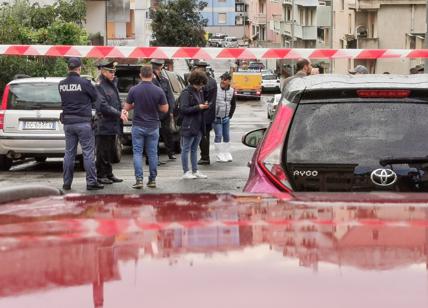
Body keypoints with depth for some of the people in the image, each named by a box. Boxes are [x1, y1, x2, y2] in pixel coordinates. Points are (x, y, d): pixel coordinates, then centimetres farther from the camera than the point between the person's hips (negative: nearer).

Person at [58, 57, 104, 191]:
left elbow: (64, 100, 10)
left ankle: (67, 183, 12)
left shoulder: (61, 84, 3)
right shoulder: (84, 83, -12)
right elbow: (95, 98, -2)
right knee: (88, 153, 0)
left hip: (68, 123, 5)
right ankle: (91, 182, 1)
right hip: (83, 122, -5)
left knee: (69, 153, 11)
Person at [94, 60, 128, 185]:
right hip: (104, 124, -9)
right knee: (102, 152, -2)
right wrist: (119, 114, -19)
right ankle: (100, 175, 5)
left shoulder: (112, 84, 16)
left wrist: (122, 111, 3)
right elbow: (102, 106, -20)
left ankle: (109, 174, 21)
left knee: (110, 151, 13)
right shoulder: (99, 86, -13)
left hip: (113, 124, 9)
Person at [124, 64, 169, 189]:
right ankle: (152, 180, 12)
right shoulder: (158, 91, -7)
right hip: (153, 126, 1)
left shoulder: (134, 90, -7)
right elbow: (165, 109, -1)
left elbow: (127, 107, 1)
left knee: (137, 152, 4)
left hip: (138, 126, -1)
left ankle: (139, 180, -5)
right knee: (152, 153, 9)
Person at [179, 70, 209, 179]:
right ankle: (186, 172, 4)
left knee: (194, 149, 14)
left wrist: (204, 105, 1)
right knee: (186, 149, 0)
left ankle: (195, 171, 19)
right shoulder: (186, 93, -12)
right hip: (189, 126, -8)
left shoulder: (200, 92, 14)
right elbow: (183, 109, -17)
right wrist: (198, 107, -21)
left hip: (198, 126, 8)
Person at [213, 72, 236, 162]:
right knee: (218, 136, -7)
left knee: (227, 136, 11)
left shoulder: (232, 91, 3)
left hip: (226, 118, 4)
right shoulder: (215, 90, -12)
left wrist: (230, 116, 4)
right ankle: (219, 156, -1)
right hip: (217, 118, -4)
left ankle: (227, 154, 21)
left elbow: (233, 105, 13)